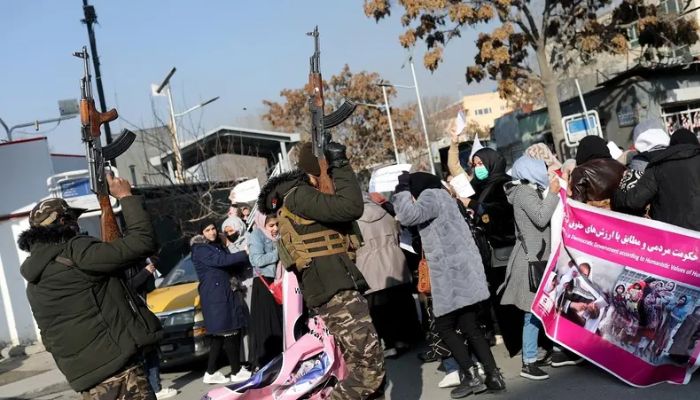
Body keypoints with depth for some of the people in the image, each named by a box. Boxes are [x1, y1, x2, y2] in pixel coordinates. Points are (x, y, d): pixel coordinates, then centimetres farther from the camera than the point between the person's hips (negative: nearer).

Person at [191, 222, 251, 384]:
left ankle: (211, 373, 12)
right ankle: (237, 372, -5)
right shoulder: (200, 249, -7)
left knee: (219, 335, 7)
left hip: (226, 294, 9)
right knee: (229, 333, -10)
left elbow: (231, 266, 20)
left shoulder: (218, 246, 21)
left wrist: (244, 258, 1)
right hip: (215, 296, -9)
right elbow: (222, 260, -20)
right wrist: (246, 254, -19)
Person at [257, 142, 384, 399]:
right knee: (370, 366, -14)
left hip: (333, 287, 11)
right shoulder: (298, 195, -7)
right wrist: (340, 164, -10)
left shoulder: (302, 198, 26)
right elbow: (351, 207, -19)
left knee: (360, 365, 12)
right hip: (334, 289, -11)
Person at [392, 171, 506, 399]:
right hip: (464, 272, 9)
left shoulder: (430, 195, -6)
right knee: (469, 326, 9)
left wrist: (402, 187, -9)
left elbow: (408, 216, -20)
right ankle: (493, 375, 8)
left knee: (445, 326, 1)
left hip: (452, 274, -9)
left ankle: (472, 377, 0)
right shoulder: (440, 196, 24)